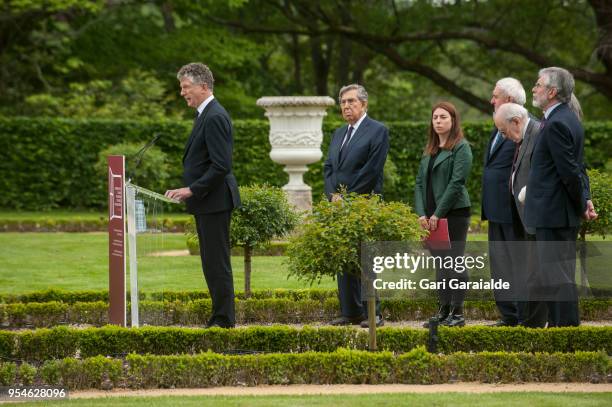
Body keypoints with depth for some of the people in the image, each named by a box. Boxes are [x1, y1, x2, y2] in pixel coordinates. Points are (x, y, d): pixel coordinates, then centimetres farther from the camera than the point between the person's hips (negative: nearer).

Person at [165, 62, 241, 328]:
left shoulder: (215, 117, -16)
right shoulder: (205, 115, 16)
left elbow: (221, 165, -22)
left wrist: (192, 190, -19)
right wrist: (188, 190, 12)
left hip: (214, 202, -10)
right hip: (205, 202, 10)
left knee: (217, 263, -7)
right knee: (212, 262, 11)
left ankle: (224, 319, -4)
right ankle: (220, 317, 15)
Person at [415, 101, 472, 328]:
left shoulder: (461, 148, -4)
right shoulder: (429, 151, 17)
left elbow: (457, 183, -13)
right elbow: (420, 183, 13)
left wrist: (438, 214, -15)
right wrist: (421, 213, -1)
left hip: (454, 213, -7)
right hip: (431, 218, 7)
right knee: (440, 265, 8)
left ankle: (457, 313, -5)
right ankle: (443, 312, 12)